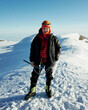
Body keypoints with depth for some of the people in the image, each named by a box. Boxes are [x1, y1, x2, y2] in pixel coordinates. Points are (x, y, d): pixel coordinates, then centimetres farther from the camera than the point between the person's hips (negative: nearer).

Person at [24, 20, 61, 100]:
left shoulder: (53, 38, -3)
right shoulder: (37, 38, -2)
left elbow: (58, 47, 8)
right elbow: (32, 49, 3)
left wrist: (56, 58, 1)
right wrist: (32, 60, 0)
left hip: (49, 61, 0)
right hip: (39, 60, 1)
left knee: (49, 76, 15)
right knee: (34, 76, 3)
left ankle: (48, 89, 37)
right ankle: (32, 91, 21)